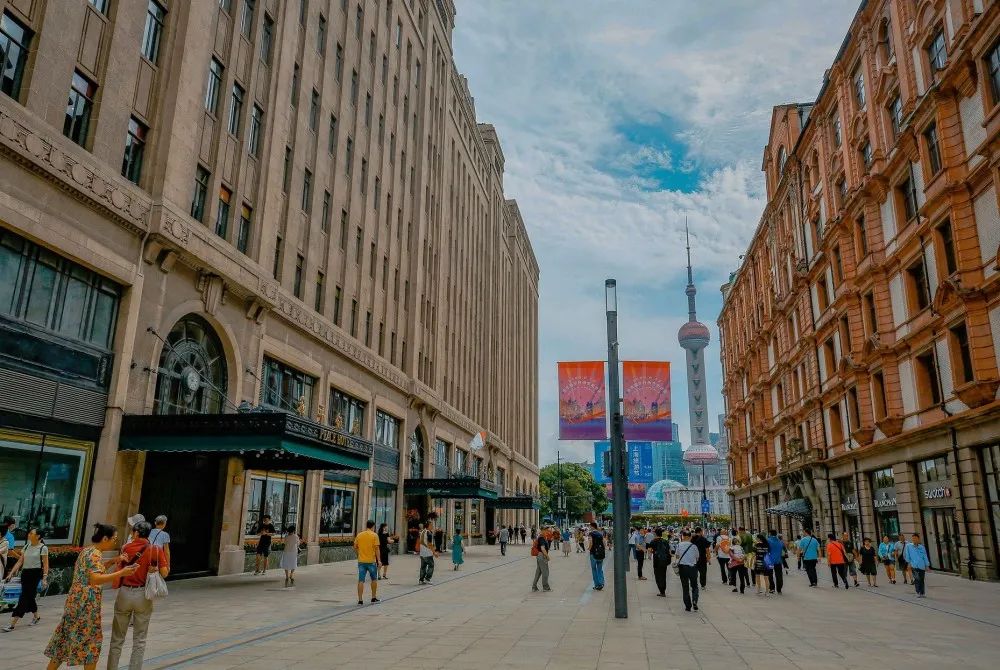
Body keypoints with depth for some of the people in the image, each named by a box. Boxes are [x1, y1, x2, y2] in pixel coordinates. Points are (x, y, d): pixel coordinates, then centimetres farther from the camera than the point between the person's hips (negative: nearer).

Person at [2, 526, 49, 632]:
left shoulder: (43, 548, -7)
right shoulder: (26, 547, 11)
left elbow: (45, 565, -9)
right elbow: (20, 562, 11)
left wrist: (44, 578, -15)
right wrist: (11, 573, 2)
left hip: (35, 574, -6)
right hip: (25, 573, 6)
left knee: (24, 598, -9)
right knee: (29, 597, 13)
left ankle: (12, 624, -11)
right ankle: (36, 617, 32)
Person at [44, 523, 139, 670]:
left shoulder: (87, 550, 11)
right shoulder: (95, 554, -19)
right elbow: (95, 579, -29)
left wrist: (112, 561, 10)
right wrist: (121, 573, -31)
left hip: (77, 600, 9)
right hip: (86, 602, -9)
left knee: (66, 637, 16)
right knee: (90, 641, 4)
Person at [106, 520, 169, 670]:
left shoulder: (126, 548, -1)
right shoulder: (156, 550, -7)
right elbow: (164, 573, -9)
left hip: (124, 593, 1)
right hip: (143, 595, -1)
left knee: (117, 638, 14)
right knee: (139, 640, 9)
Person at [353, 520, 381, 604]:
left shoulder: (359, 535, 4)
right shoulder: (374, 535, -7)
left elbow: (355, 548, 9)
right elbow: (377, 548, -10)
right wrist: (379, 560, -8)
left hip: (361, 561, 2)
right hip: (371, 561, -2)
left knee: (361, 581, 3)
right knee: (374, 579, 16)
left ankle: (360, 600, 1)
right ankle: (374, 597, 23)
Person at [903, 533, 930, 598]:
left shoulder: (922, 547, 11)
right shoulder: (908, 546, 6)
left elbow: (925, 557, 12)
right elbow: (907, 555, 5)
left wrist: (927, 566, 8)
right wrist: (908, 562, -2)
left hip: (922, 566, 2)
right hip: (914, 565, -2)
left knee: (921, 580, 5)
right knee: (917, 579, -14)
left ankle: (922, 593, 16)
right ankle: (918, 593, -6)